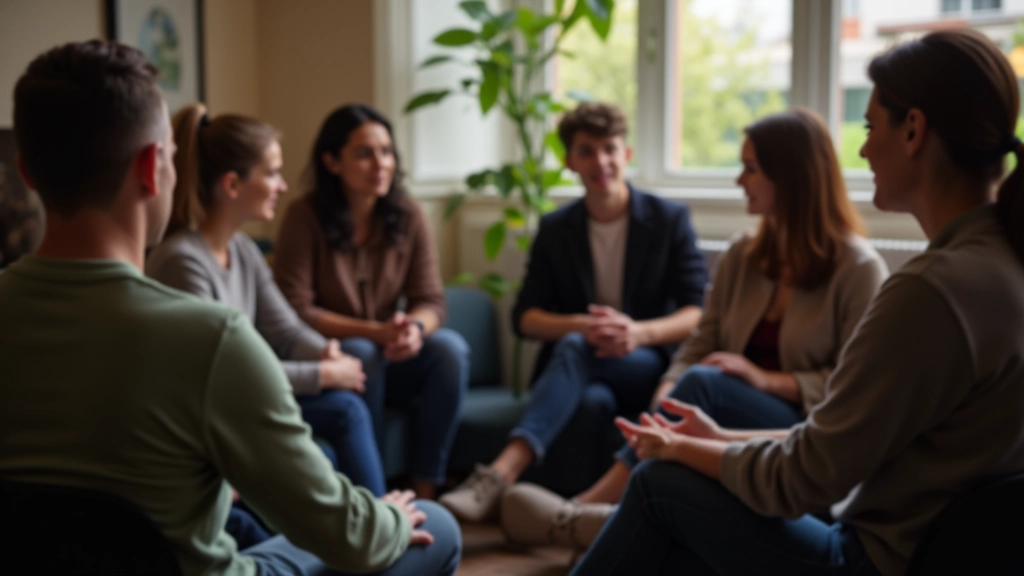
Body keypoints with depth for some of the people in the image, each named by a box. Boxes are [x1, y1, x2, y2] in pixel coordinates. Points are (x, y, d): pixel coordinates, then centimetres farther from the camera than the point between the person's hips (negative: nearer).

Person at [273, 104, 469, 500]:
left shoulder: (407, 216, -1)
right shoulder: (305, 217, -11)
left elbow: (431, 302, -4)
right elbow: (296, 312, -15)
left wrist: (415, 328, -28)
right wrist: (375, 332, -26)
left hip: (392, 361, 4)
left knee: (450, 346, -25)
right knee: (360, 353, -35)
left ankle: (425, 490, -21)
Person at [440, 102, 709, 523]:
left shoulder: (670, 219, 3)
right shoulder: (555, 229, 11)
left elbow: (700, 313, -5)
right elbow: (525, 318, 3)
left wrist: (639, 332, -26)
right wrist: (582, 325, -20)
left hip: (649, 368, -2)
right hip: (584, 375, 3)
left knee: (574, 348, -36)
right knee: (593, 400, -38)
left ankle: (502, 473, -52)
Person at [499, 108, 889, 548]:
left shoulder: (858, 268, -6)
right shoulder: (742, 256, 11)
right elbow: (700, 346, 6)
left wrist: (766, 378, -20)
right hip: (741, 431, 5)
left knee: (703, 384, -31)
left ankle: (583, 511, -32)